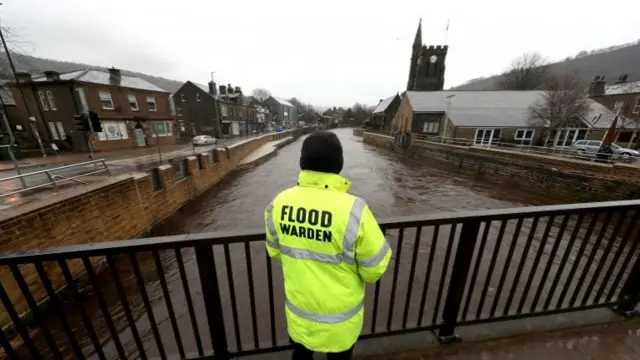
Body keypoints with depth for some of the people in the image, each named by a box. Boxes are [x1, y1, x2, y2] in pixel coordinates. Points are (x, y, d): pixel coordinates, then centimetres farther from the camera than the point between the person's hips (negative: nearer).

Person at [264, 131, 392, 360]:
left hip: (298, 308, 3)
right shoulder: (353, 209, -32)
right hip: (339, 314, -2)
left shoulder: (279, 203, -18)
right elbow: (375, 266, -18)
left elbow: (275, 251, -1)